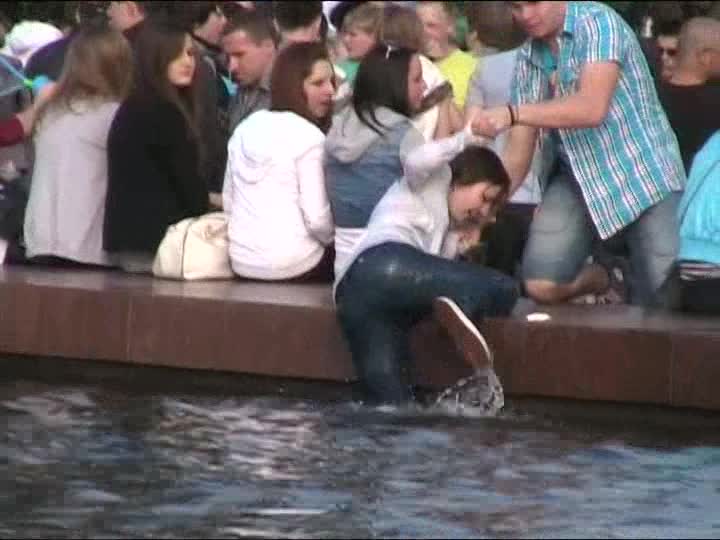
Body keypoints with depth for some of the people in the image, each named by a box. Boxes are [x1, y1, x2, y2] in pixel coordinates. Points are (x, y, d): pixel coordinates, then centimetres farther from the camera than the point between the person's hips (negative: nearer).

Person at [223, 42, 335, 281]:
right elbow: (317, 218, -16)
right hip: (292, 265, -7)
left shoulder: (245, 129, 9)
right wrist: (333, 240, 4)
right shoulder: (308, 136, -12)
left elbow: (228, 202, 12)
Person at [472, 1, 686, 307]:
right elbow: (517, 155, 7)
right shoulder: (528, 60, 6)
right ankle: (602, 279, 20)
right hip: (579, 180, 5)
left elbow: (592, 108, -28)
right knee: (541, 285, -12)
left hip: (643, 176, -5)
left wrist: (512, 114, -35)